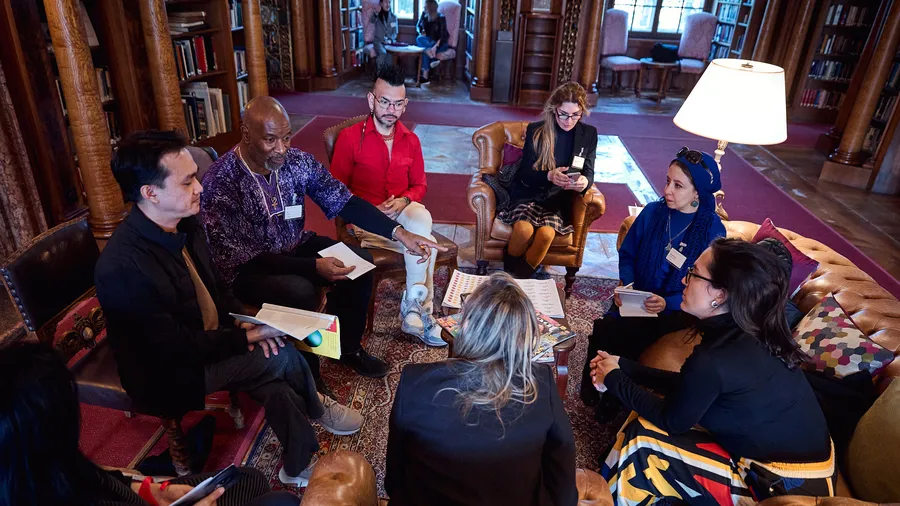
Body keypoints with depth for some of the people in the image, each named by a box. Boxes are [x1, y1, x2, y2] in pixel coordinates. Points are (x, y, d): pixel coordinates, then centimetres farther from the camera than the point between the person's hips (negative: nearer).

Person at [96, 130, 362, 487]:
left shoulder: (185, 224, -5)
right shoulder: (122, 267, -31)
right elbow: (175, 350, -25)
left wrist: (244, 322, -9)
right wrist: (247, 337, -18)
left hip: (207, 342, 7)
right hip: (170, 375, -7)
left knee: (276, 385, -12)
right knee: (281, 355, -17)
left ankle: (300, 468, 12)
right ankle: (314, 408, 11)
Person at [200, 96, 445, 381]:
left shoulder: (297, 161, -10)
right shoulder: (220, 182, -25)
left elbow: (344, 201, -9)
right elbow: (239, 259, -26)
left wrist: (399, 233, -22)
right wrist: (313, 266, -33)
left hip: (295, 248, 6)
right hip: (246, 270, -6)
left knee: (361, 262, -10)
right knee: (300, 293, -33)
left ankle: (348, 347, 11)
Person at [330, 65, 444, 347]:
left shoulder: (410, 140, 9)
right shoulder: (350, 137, -4)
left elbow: (419, 185, 14)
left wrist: (404, 201, -10)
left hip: (402, 211, 4)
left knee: (422, 219, -33)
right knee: (426, 243, -28)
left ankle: (413, 309, -21)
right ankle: (420, 311, -11)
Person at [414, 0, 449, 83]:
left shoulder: (441, 18, -14)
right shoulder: (424, 14, 1)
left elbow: (443, 35, -21)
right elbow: (418, 26, 16)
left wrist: (435, 46, -36)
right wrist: (421, 32, -7)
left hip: (441, 42, -5)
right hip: (429, 41, 5)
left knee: (424, 50, -33)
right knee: (419, 39, -28)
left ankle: (425, 76, -32)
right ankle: (433, 58, -40)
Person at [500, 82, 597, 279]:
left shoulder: (589, 134, 3)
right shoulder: (535, 130, -3)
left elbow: (589, 172, 3)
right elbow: (525, 174, -6)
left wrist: (584, 181, -24)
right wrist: (549, 176, -28)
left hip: (559, 199, 1)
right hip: (529, 194, -1)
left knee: (546, 233, -30)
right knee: (524, 229, -31)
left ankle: (521, 279, -9)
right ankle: (509, 275, -4)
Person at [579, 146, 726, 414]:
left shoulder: (712, 230, -10)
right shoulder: (653, 212, -1)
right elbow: (627, 254, 10)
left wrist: (667, 303, -23)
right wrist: (626, 285, -8)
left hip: (676, 310, -3)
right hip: (635, 299, 3)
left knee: (620, 335, -27)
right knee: (603, 328, -24)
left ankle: (613, 401, 2)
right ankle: (591, 391, 4)